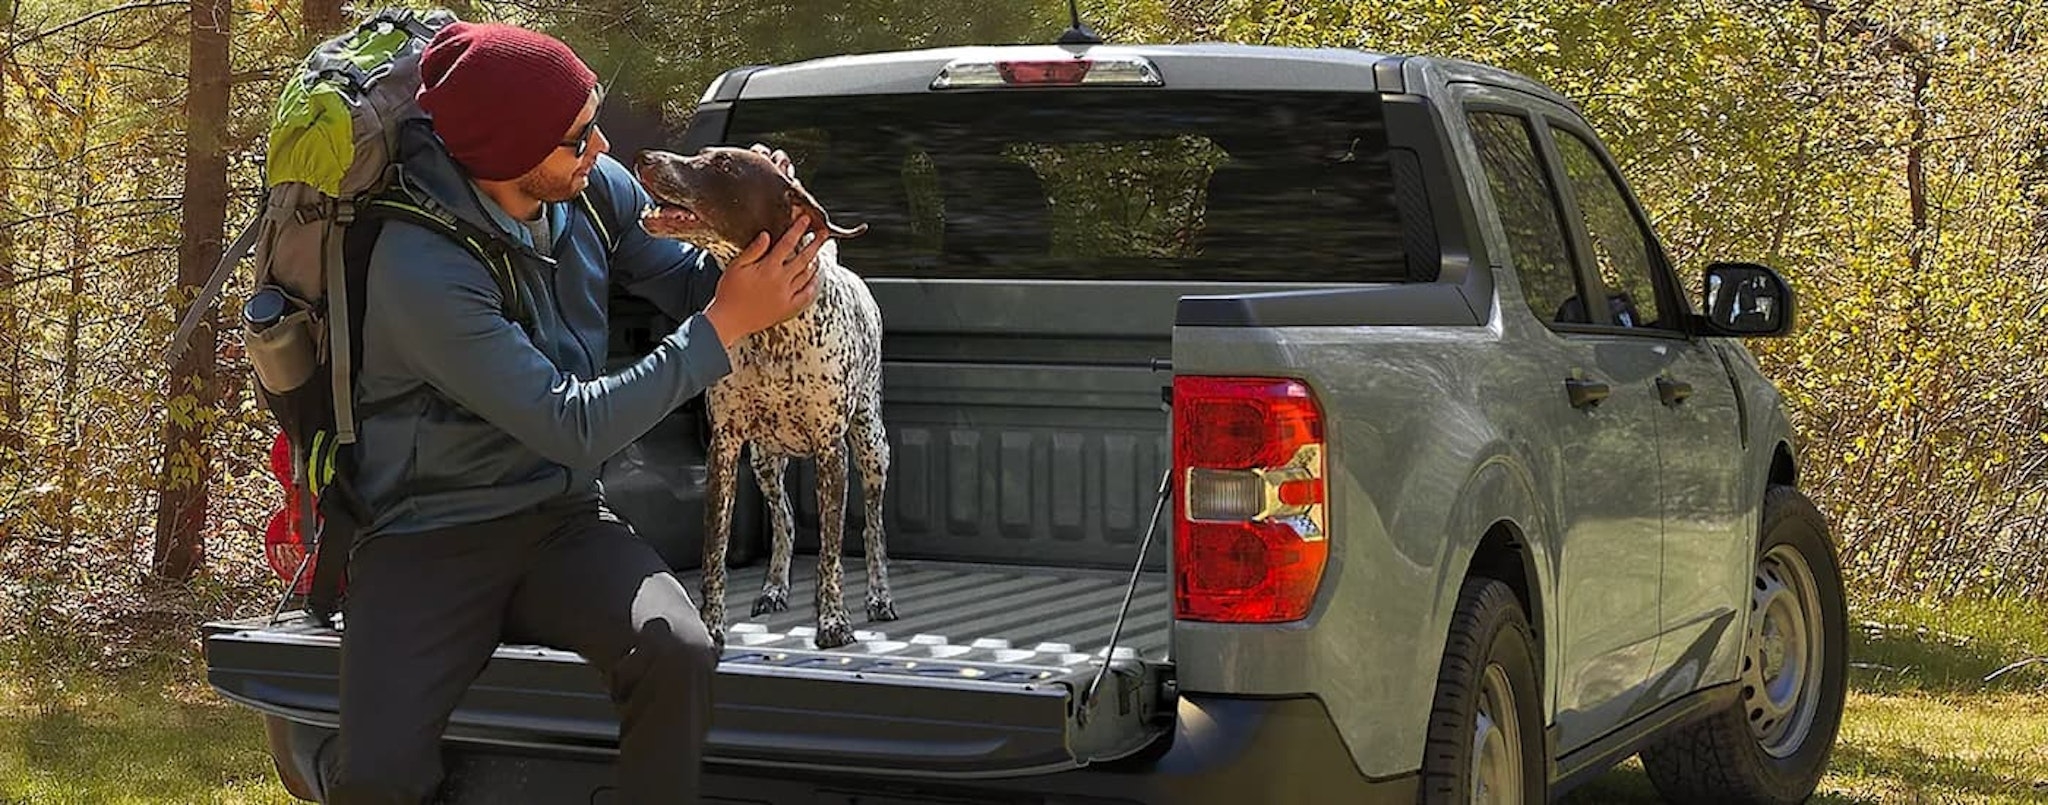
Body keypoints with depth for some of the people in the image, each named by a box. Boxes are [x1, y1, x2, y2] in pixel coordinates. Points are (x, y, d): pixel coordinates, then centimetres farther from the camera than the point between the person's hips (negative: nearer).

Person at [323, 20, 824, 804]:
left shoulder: (596, 188, -6)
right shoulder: (423, 271, -25)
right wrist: (726, 325, -22)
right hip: (430, 537, -4)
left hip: (564, 520, 5)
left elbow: (693, 288, 7)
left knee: (679, 653, -27)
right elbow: (573, 429, -24)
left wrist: (758, 234, -15)